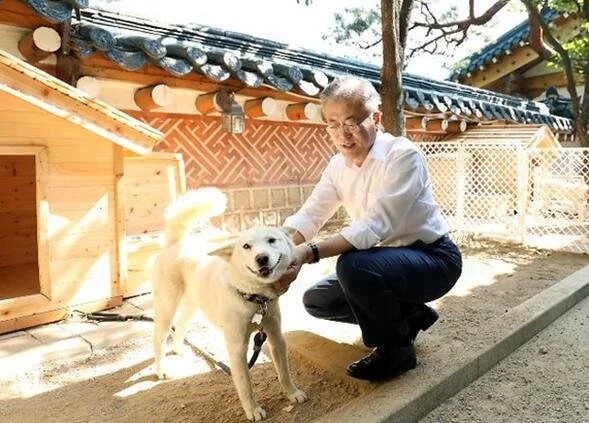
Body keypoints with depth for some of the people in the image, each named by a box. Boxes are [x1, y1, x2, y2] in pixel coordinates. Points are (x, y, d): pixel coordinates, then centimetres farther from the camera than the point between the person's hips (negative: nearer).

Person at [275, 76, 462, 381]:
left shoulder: (403, 155, -23)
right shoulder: (338, 165, -1)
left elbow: (376, 225, -35)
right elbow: (308, 216, -9)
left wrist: (310, 252, -47)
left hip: (433, 259, -7)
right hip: (387, 259, 8)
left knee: (352, 266, -34)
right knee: (316, 300, 4)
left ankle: (397, 348, -7)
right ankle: (408, 315, 15)